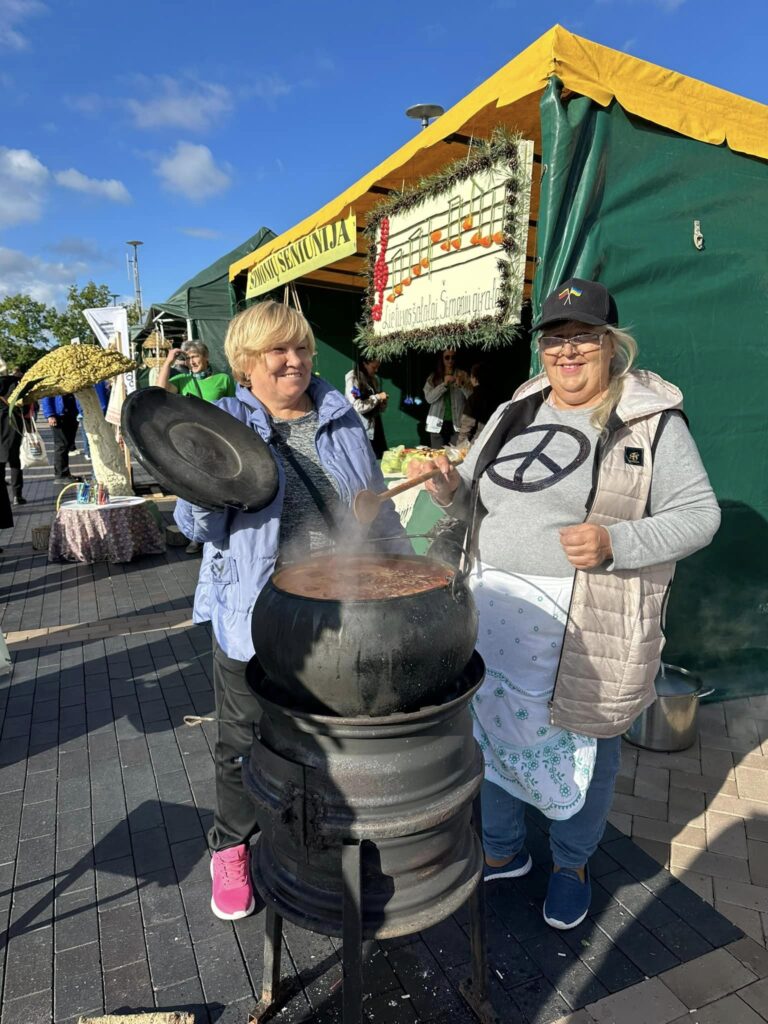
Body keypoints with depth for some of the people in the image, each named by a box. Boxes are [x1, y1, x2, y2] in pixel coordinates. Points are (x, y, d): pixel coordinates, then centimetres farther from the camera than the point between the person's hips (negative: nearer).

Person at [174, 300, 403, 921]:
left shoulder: (341, 418, 5)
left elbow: (378, 506, 12)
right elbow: (197, 526, -6)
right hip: (257, 616, -2)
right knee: (246, 743, 14)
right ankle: (231, 848, 41)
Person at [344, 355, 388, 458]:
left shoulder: (375, 379, 11)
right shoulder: (353, 379, -10)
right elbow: (357, 406, -19)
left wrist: (383, 402, -1)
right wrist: (377, 397, -15)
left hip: (375, 427, 7)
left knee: (380, 459, 6)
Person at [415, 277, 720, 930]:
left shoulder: (652, 419, -7)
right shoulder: (516, 411, 8)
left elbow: (699, 514, -9)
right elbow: (478, 501, 14)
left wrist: (614, 543, -24)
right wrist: (450, 489, -9)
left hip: (588, 629, -4)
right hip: (497, 613, 5)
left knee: (585, 744, 14)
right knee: (494, 730, 17)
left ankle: (572, 864, 42)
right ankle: (503, 850, 43)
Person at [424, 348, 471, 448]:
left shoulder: (462, 375, 5)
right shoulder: (433, 377, 8)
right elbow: (429, 398, -6)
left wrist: (462, 384, -20)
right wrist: (444, 384, -16)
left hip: (457, 423, -1)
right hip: (438, 424, 1)